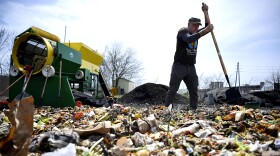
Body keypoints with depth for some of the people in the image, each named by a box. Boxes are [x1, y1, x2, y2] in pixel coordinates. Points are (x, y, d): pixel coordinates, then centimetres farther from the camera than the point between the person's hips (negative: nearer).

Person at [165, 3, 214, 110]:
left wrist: (205, 12, 7)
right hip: (179, 66, -7)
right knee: (172, 90, -8)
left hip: (191, 67, 7)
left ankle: (194, 110, 5)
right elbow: (189, 39, -28)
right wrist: (204, 31, -33)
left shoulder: (196, 33, 16)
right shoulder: (183, 31, -8)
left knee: (194, 91, 2)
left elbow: (208, 27, 17)